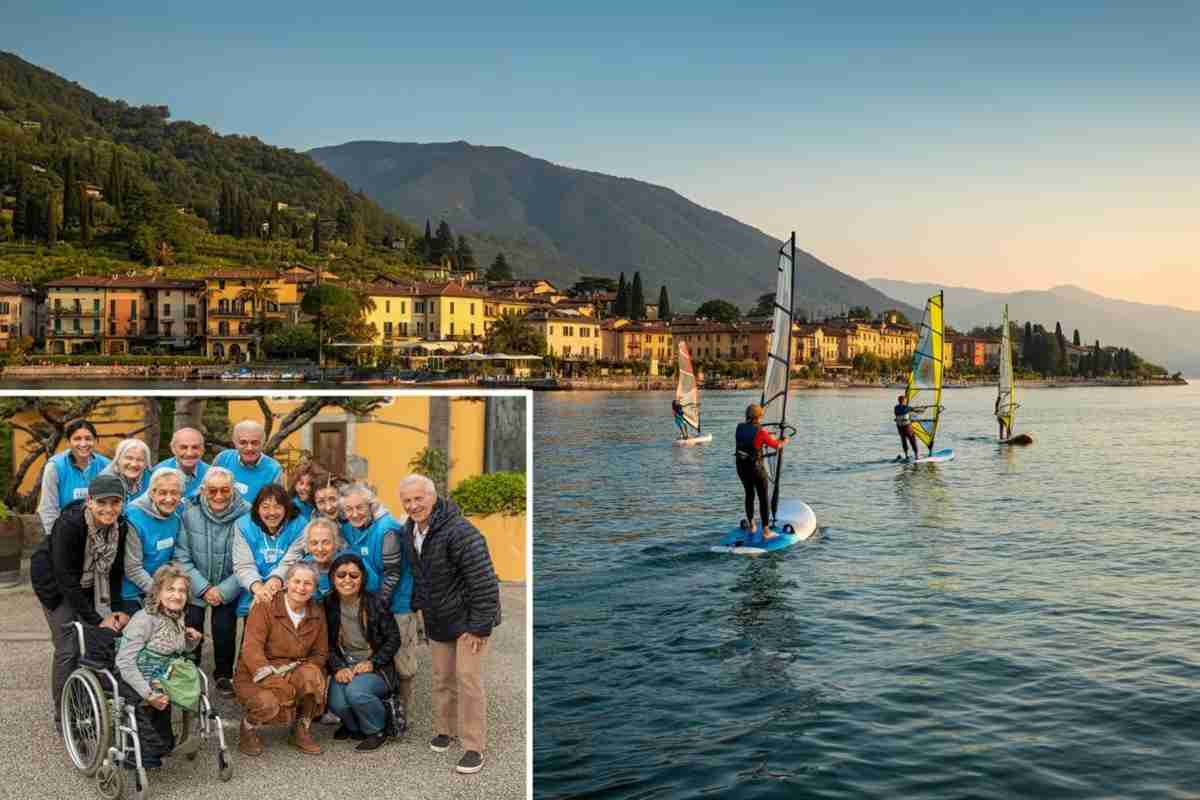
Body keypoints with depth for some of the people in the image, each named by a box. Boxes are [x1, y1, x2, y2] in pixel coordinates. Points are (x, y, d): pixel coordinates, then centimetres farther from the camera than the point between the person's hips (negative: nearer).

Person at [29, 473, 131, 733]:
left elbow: (116, 572, -6)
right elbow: (66, 578, -29)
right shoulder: (69, 524, -33)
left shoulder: (121, 527, -18)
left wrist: (115, 611, -15)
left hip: (88, 584, 5)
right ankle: (63, 716, 6)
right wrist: (96, 619, -28)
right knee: (69, 648, -9)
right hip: (54, 582, -5)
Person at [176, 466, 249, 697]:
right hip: (194, 586, 1)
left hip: (229, 588, -1)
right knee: (191, 629, -6)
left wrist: (224, 590, -17)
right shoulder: (190, 513, -10)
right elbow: (182, 557, -7)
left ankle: (223, 675, 15)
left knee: (225, 630, -11)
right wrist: (204, 588, -13)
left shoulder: (246, 514, -16)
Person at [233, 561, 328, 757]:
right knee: (267, 702, -36)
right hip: (255, 676, -3)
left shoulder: (317, 614, 2)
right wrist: (275, 682, -34)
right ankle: (248, 727, 3)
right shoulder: (265, 607, -13)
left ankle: (302, 731, -5)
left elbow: (320, 654, 6)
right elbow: (251, 650, -21)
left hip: (294, 674, 3)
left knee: (312, 675, -30)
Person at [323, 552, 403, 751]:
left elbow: (393, 639, -2)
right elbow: (328, 644, 4)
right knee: (337, 703, -25)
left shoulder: (375, 604, -6)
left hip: (375, 668, -3)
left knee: (355, 691, -32)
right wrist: (338, 668, -13)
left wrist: (372, 663, -13)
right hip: (344, 668, 3)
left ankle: (377, 730, -2)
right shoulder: (329, 605, 2)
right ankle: (355, 727, 12)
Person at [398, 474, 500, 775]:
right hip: (437, 620, 7)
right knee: (442, 678, 17)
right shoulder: (409, 532, 1)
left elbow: (484, 582, -27)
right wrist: (416, 605, 15)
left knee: (468, 679, -6)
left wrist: (479, 626, -25)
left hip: (468, 619, -7)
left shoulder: (460, 532, -27)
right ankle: (444, 730, 36)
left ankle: (473, 748, 4)